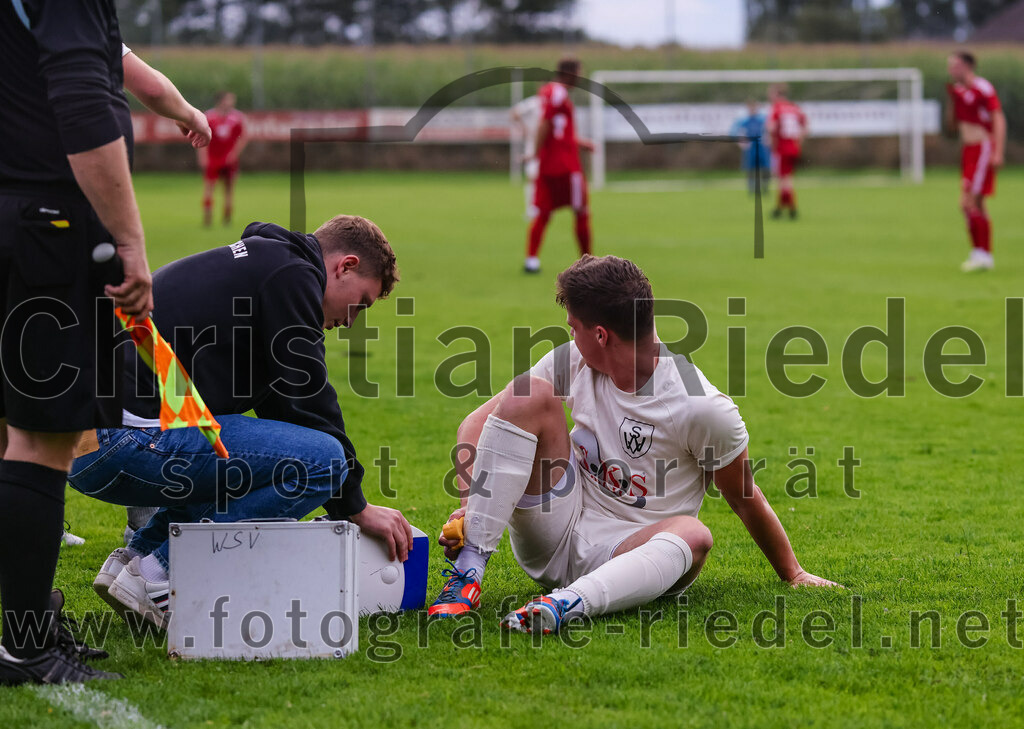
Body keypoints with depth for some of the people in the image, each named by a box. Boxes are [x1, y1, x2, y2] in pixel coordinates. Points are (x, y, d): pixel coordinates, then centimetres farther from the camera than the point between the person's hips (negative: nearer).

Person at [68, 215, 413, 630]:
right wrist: (356, 508, 6)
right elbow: (308, 401, -4)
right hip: (125, 438, -10)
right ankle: (159, 579, -11)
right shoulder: (290, 274, -3)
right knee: (319, 457, -14)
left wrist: (344, 503, 32)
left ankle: (136, 557, 15)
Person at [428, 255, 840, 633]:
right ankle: (469, 569, -27)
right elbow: (477, 424, -1)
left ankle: (565, 604, -60)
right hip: (553, 537, 4)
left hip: (628, 552, -4)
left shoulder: (701, 408, -17)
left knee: (692, 535, -37)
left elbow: (746, 500, -5)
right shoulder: (570, 362, -3)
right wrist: (470, 508, -16)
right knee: (530, 395, -16)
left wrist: (792, 574, 3)